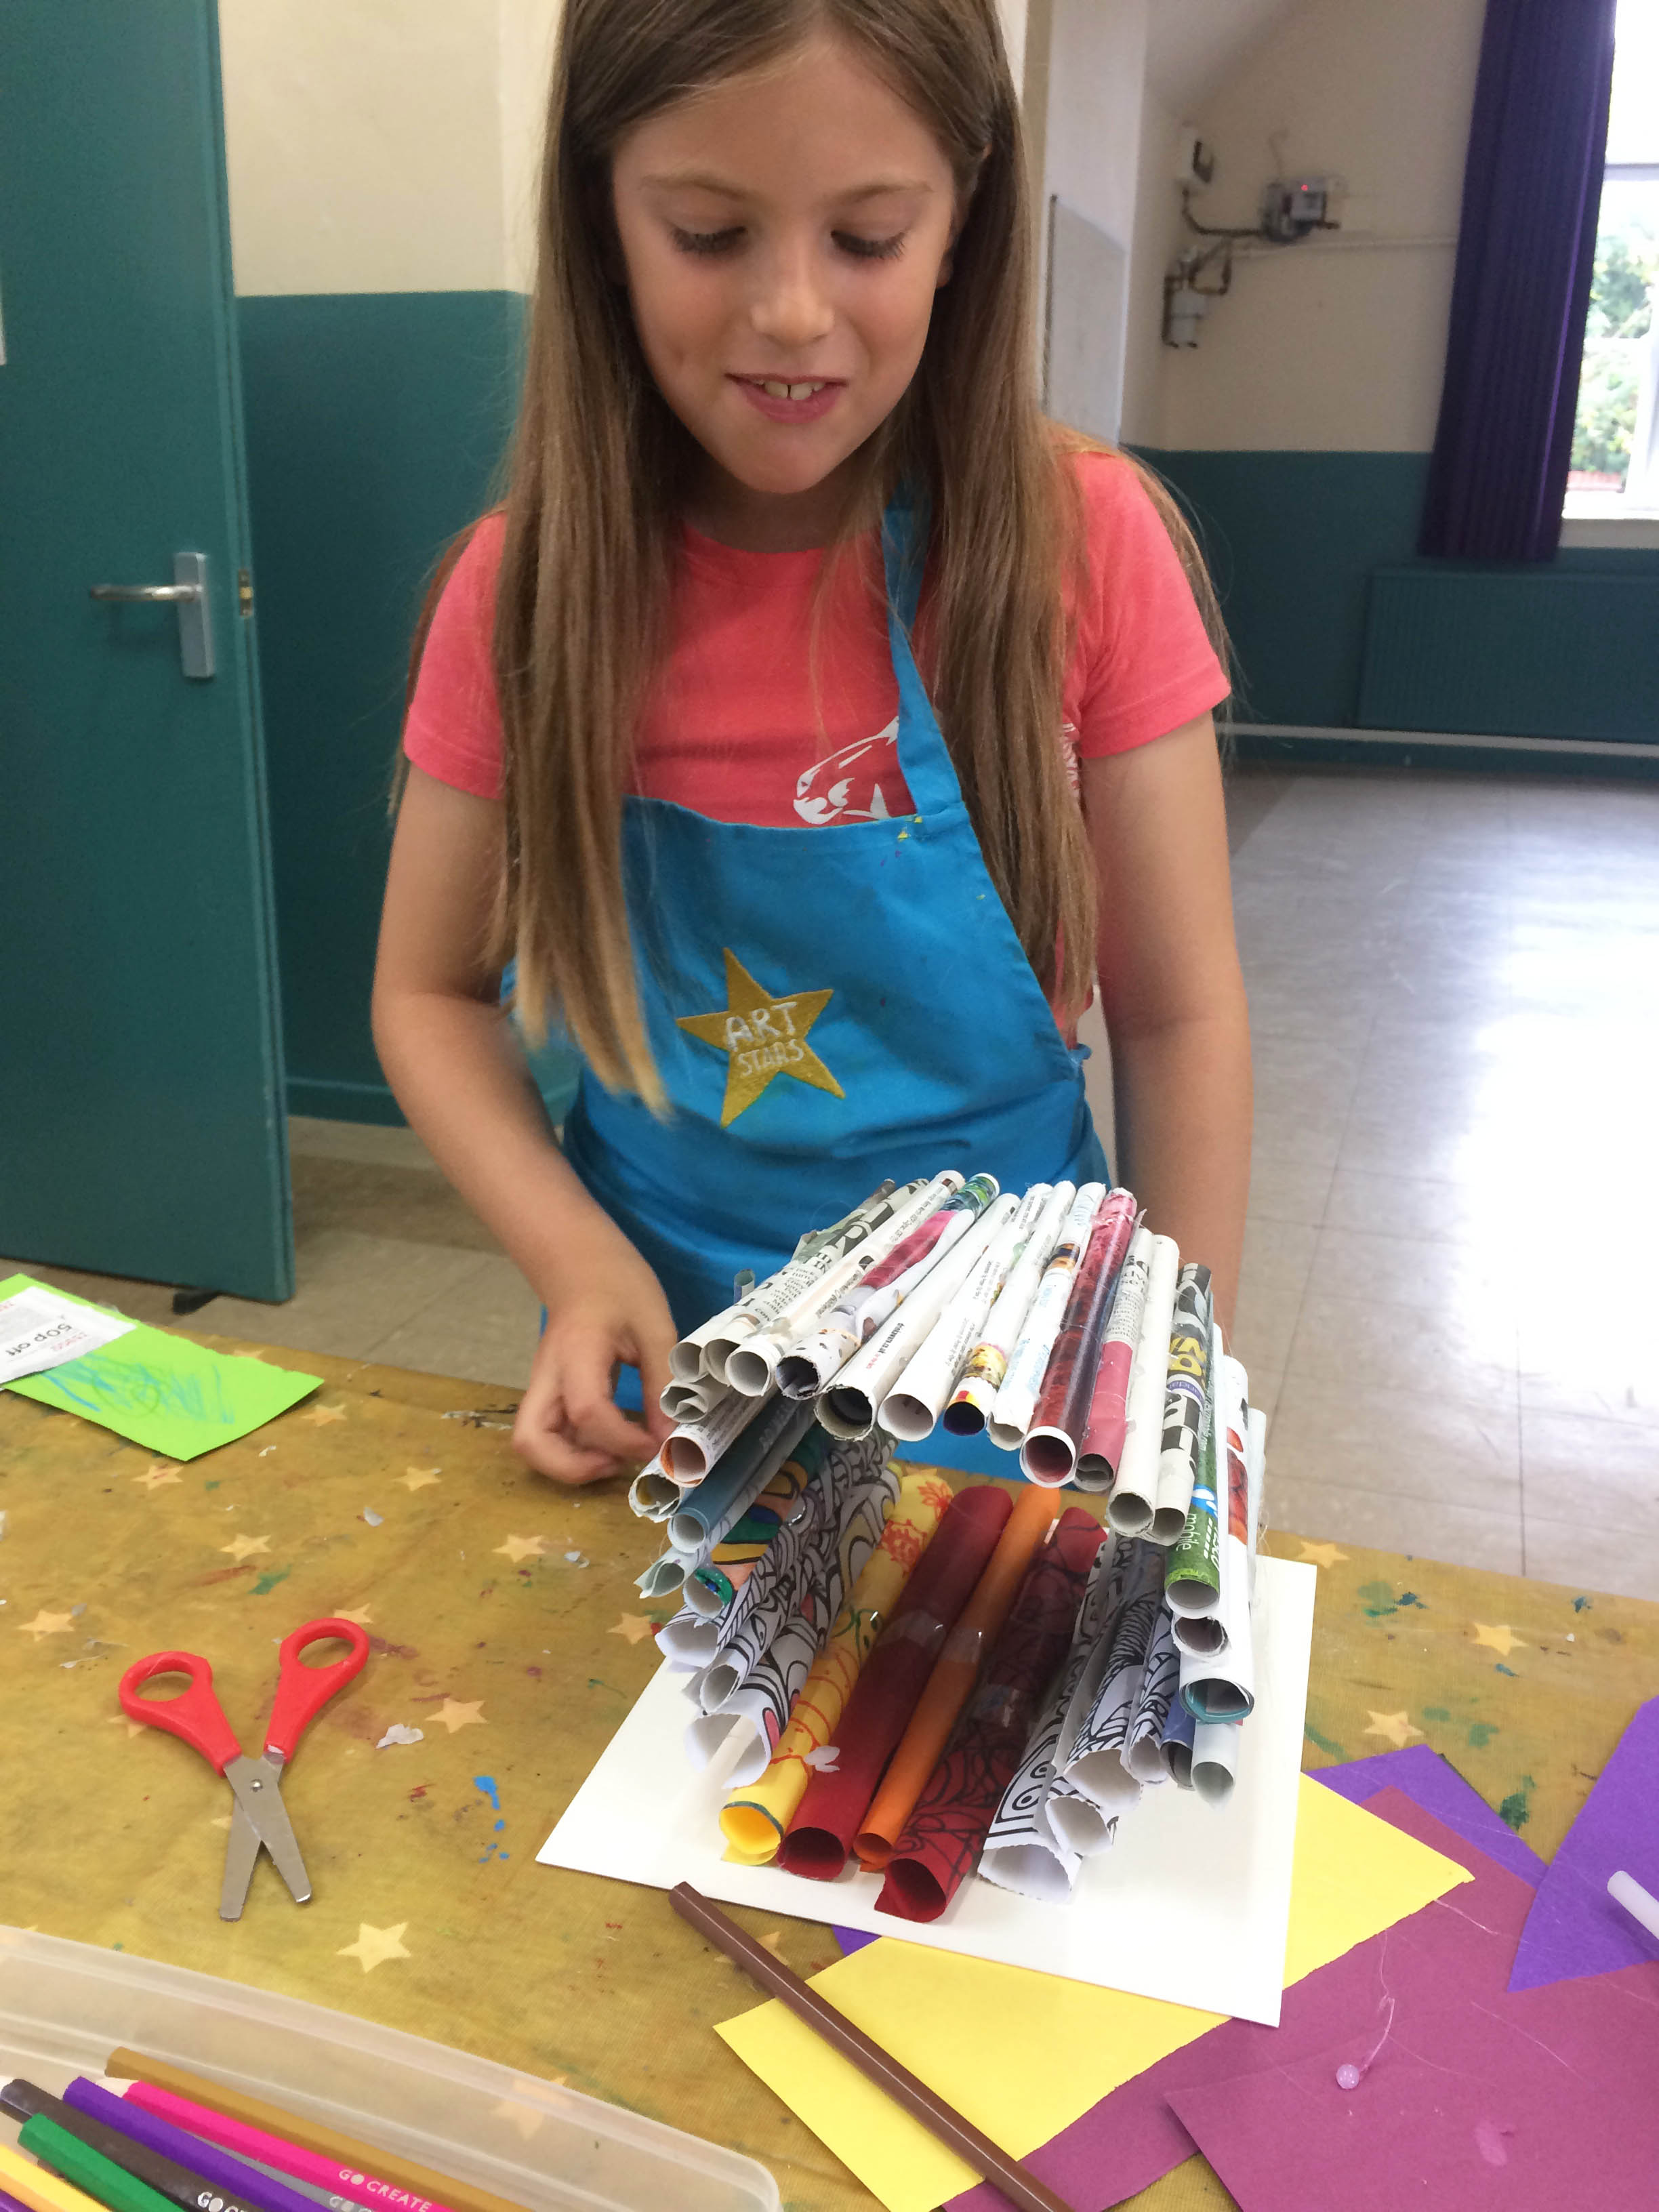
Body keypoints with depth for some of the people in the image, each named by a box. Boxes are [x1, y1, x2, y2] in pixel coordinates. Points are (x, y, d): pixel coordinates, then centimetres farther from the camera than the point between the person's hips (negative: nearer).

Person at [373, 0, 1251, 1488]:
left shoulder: (1082, 544, -14)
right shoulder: (527, 585, -10)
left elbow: (1179, 1020, -9)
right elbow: (431, 996, -2)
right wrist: (580, 1263, -18)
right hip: (661, 1354, 2)